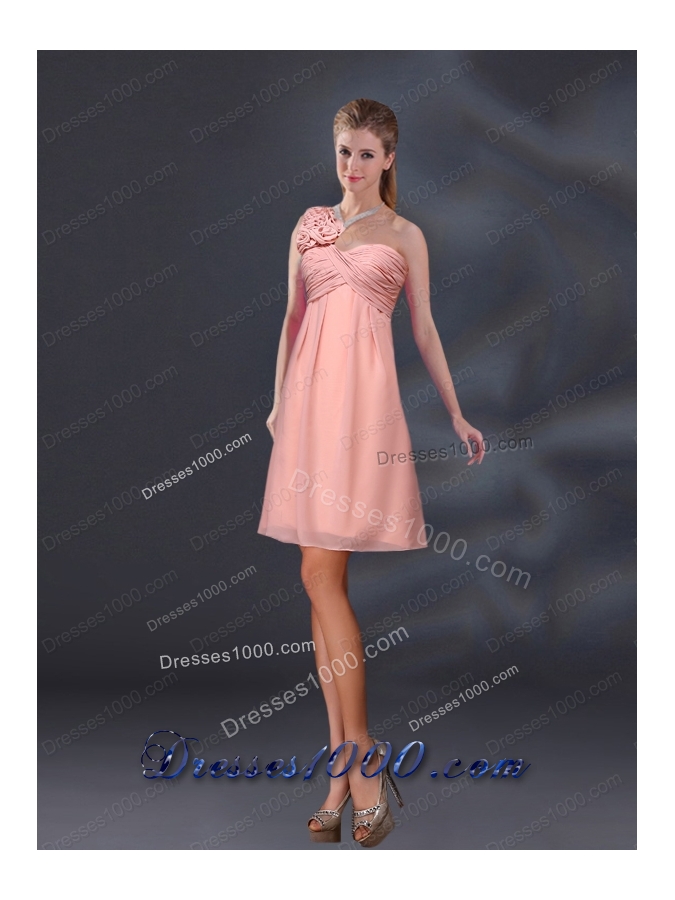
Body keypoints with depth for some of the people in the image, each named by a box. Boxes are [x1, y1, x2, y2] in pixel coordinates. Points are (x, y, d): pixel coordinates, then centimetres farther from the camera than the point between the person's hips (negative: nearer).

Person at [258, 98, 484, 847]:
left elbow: (424, 331, 11)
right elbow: (292, 318, 18)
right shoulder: (309, 225, 17)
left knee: (322, 575, -14)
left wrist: (456, 416, 9)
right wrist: (279, 399, 13)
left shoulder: (404, 237, 10)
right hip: (309, 397, 4)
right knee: (324, 580, 1)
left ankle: (357, 758, -5)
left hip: (366, 400, -3)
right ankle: (348, 766, 7)